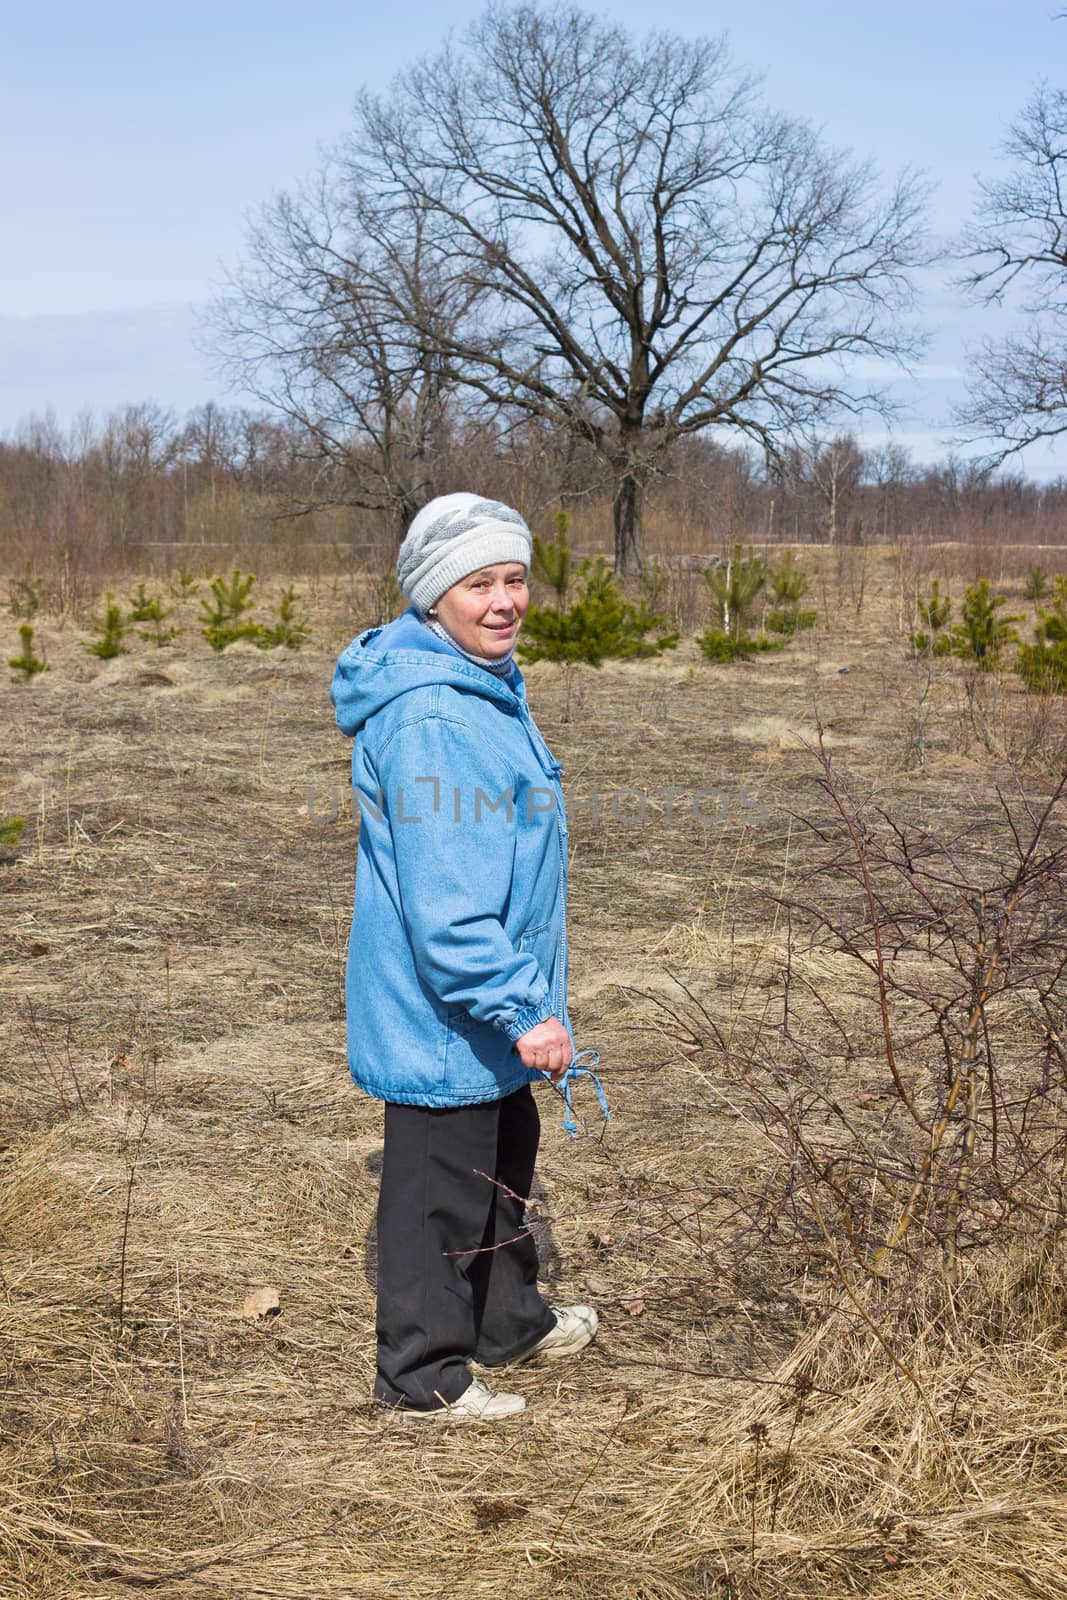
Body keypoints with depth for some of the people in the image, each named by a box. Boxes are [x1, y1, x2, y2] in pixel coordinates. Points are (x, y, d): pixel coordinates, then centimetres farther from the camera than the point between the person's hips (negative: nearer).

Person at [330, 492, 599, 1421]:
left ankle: (510, 1321, 44)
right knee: (440, 1189, 4)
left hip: (492, 1010, 10)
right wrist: (522, 1010, -27)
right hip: (442, 1014, -10)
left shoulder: (490, 688, 8)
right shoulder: (426, 718, -25)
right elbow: (443, 901, -28)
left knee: (505, 1158, 25)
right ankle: (424, 1372, 21)